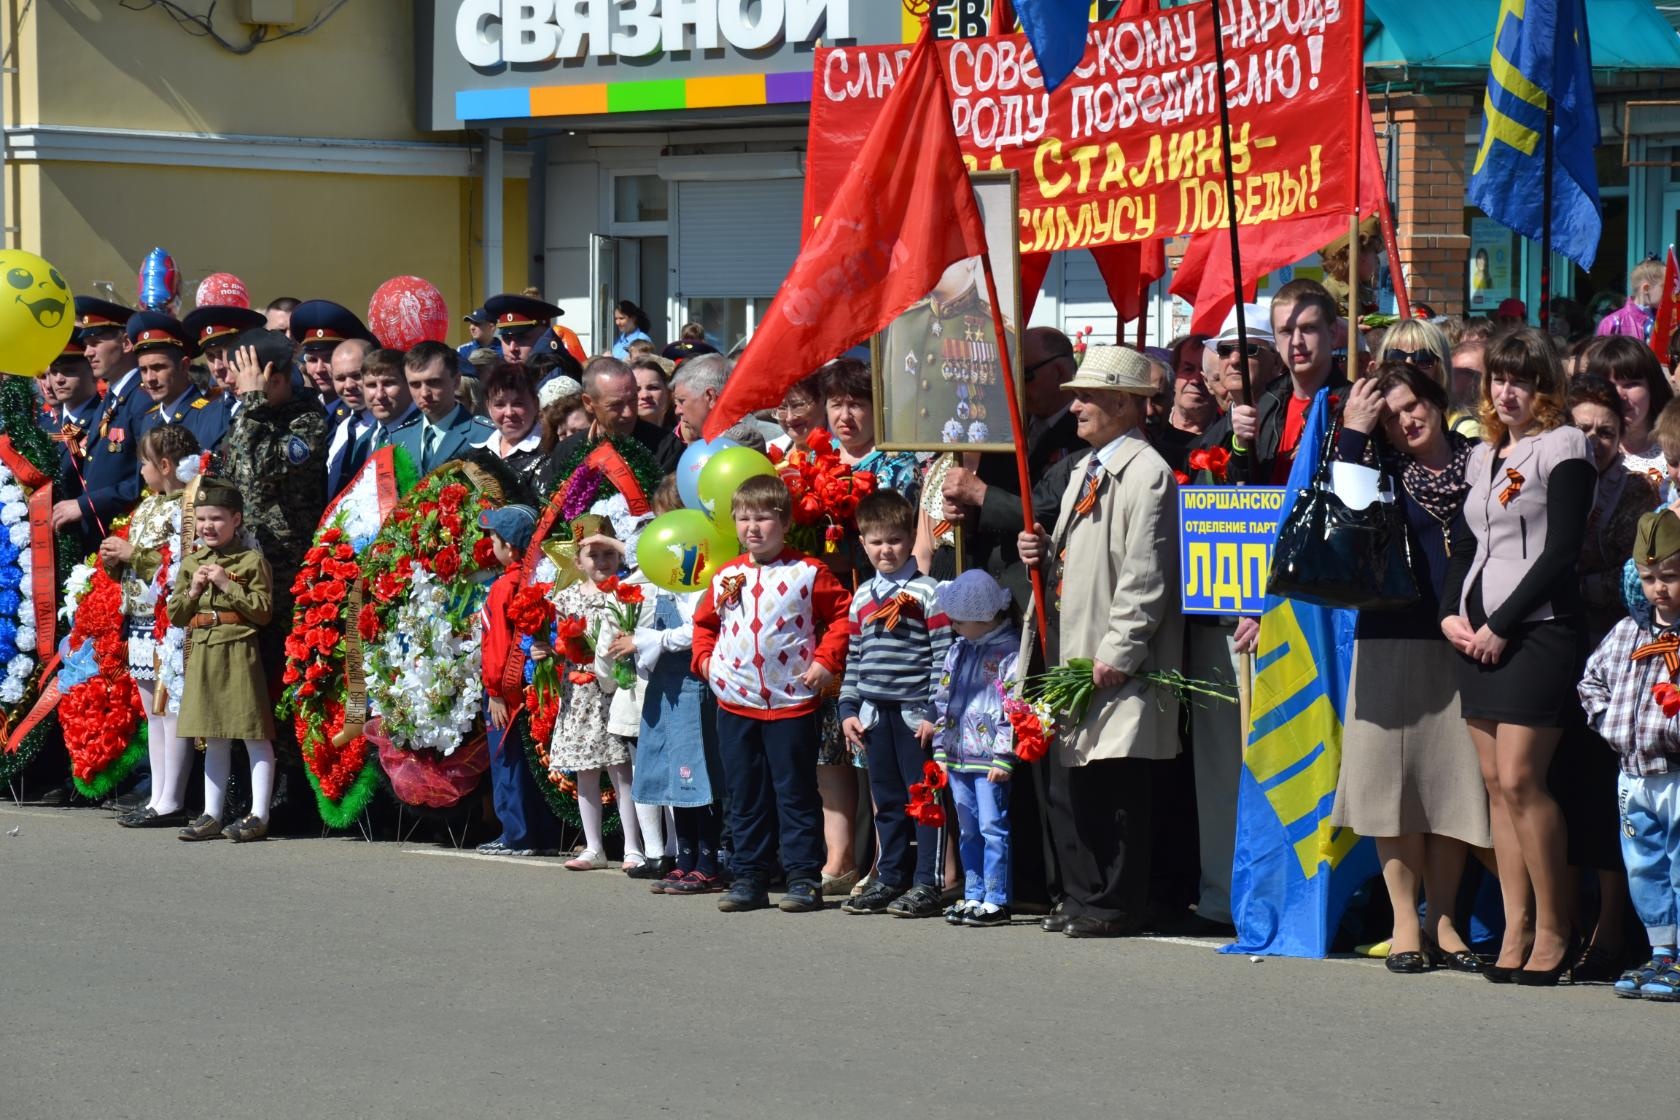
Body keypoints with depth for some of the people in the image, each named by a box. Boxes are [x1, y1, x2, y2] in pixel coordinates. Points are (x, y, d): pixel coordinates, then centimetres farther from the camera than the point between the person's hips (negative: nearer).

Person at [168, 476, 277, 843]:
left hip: (239, 652, -6)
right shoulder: (191, 563, 13)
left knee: (254, 736, -4)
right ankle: (212, 815, 15)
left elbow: (263, 610, -10)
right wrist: (193, 591, -4)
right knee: (214, 740, 11)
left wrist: (227, 585, -14)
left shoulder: (252, 561, -3)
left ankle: (259, 816, -3)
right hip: (201, 655, 6)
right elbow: (175, 616, 13)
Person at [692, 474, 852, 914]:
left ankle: (804, 878, 5)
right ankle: (748, 877, 16)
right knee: (744, 795, 9)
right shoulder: (726, 577, 8)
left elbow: (843, 614, -2)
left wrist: (827, 660, -10)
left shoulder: (808, 573, -5)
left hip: (792, 701, -4)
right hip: (735, 702, 5)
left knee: (795, 792, 0)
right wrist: (705, 658, 6)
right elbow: (705, 622, 21)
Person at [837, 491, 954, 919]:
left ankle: (926, 885, 0)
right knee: (887, 802, 11)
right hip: (874, 716, 6)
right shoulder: (862, 598, 13)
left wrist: (936, 712, -13)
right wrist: (848, 710, 9)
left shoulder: (926, 593, -5)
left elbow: (943, 654, -9)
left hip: (915, 714, -6)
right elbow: (853, 658, 17)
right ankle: (890, 880, 18)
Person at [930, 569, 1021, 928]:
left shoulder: (1008, 652, -11)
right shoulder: (958, 650, 13)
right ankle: (973, 897, 19)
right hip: (958, 758, 8)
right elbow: (943, 700, 18)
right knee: (968, 831, 13)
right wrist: (940, 750, 15)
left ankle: (996, 901, -2)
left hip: (989, 761, -8)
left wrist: (1004, 757, -17)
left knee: (993, 828, -5)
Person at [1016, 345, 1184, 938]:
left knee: (1117, 792, -4)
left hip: (1118, 667, -9)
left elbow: (1146, 577, -17)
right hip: (1073, 656, 9)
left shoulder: (1147, 473, -12)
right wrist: (1044, 552, 7)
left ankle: (1117, 904, 2)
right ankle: (1083, 896, 19)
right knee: (1069, 788, 12)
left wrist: (1118, 652, -19)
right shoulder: (1085, 469, 18)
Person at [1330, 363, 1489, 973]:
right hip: (1391, 641, -1)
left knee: (1455, 779, 3)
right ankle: (1405, 922, 5)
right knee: (1395, 776, -1)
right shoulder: (1381, 465, 4)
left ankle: (1442, 919, 11)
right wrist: (1352, 433, -12)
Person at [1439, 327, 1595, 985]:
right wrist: (1451, 613, 3)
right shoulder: (1484, 455, 18)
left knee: (1520, 779, -13)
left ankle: (1553, 930, -5)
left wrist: (1501, 625, -13)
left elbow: (1561, 552, -11)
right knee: (1495, 783, 4)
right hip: (1477, 634, 7)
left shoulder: (1563, 447, -4)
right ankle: (1516, 929, 6)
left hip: (1537, 630, -7)